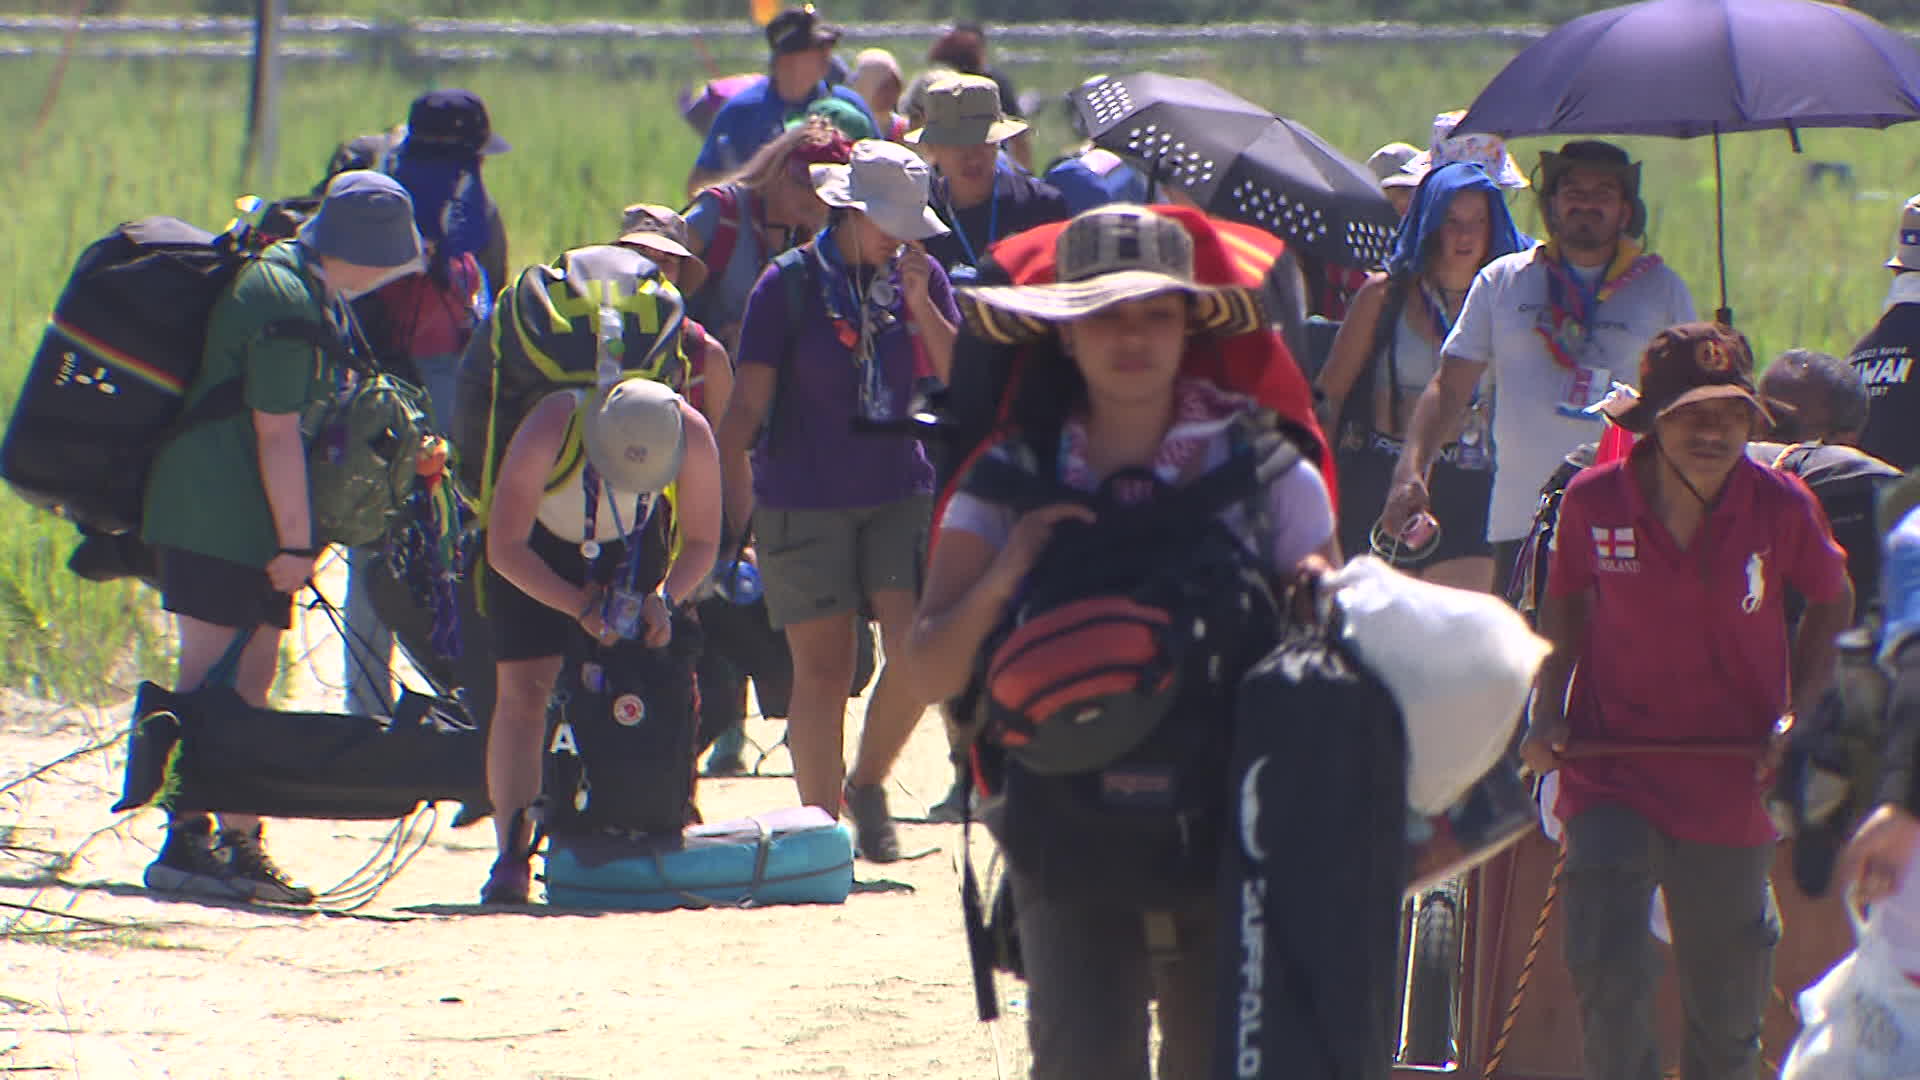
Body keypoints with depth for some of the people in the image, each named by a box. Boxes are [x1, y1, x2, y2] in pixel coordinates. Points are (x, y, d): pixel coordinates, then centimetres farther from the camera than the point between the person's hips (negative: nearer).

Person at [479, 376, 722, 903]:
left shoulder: (693, 435, -30)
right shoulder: (549, 430, -38)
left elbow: (702, 541, -13)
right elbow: (505, 548, -28)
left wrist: (664, 598, -30)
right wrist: (579, 606, -35)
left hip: (632, 544, 2)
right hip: (538, 546, -2)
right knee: (523, 692, -13)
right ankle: (512, 856, -14)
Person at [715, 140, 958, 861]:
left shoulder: (920, 277, 5)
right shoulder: (788, 284, -4)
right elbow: (750, 399, -3)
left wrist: (921, 307, -12)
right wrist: (722, 477, -12)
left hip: (899, 495, 3)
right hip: (804, 499, -3)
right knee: (823, 672, -4)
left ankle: (868, 783, 11)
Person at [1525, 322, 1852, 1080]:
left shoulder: (1782, 507, -11)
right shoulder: (1594, 503, -11)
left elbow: (1832, 604, 7)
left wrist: (1798, 714, -4)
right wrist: (1547, 713, -3)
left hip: (1733, 787, 1)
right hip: (1612, 775, -1)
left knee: (1728, 1003, 15)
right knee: (1607, 973, -14)